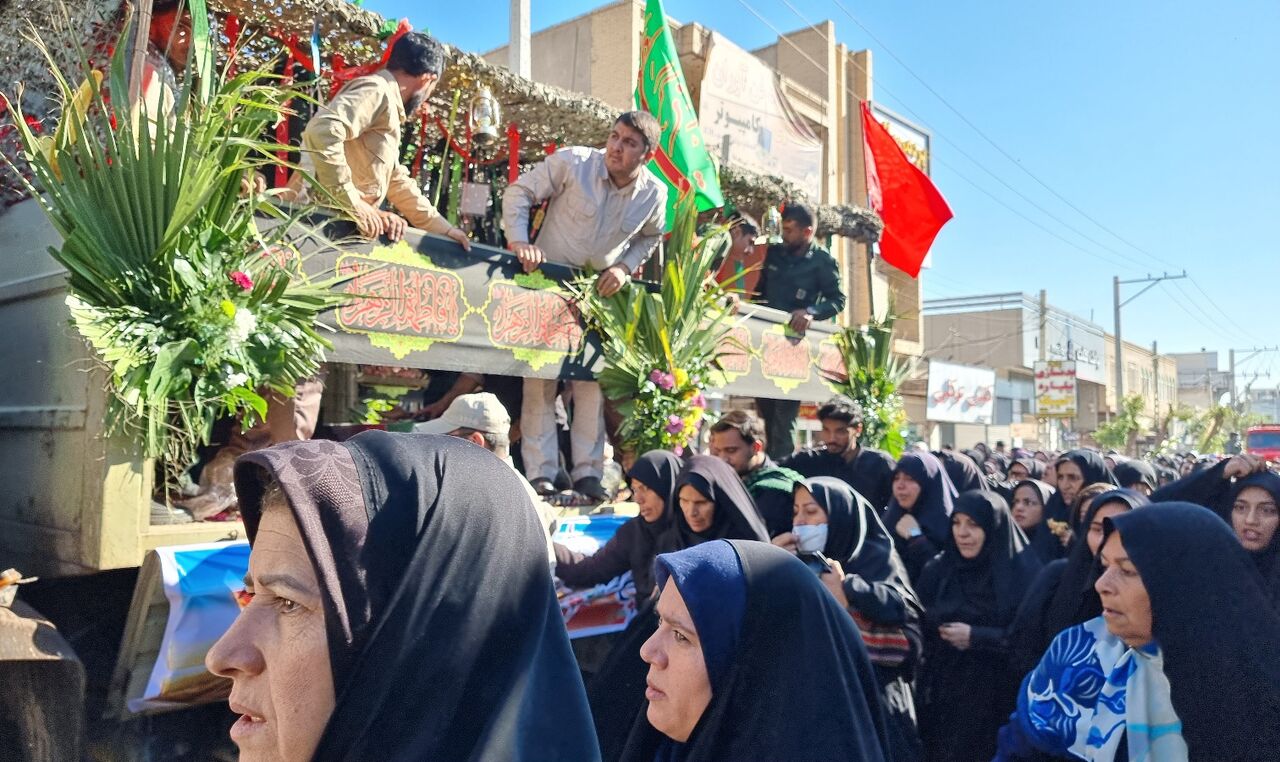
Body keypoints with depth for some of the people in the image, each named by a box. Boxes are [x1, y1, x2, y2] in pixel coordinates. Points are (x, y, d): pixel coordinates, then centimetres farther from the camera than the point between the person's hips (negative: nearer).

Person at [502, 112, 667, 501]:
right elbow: (519, 192, -11)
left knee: (592, 380, 4)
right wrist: (518, 240, -24)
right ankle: (540, 473, 3)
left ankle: (587, 472, 13)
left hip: (600, 291, 3)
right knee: (540, 376, -4)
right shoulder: (572, 162, -19)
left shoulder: (655, 194, -9)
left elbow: (650, 237, 10)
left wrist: (625, 267, -6)